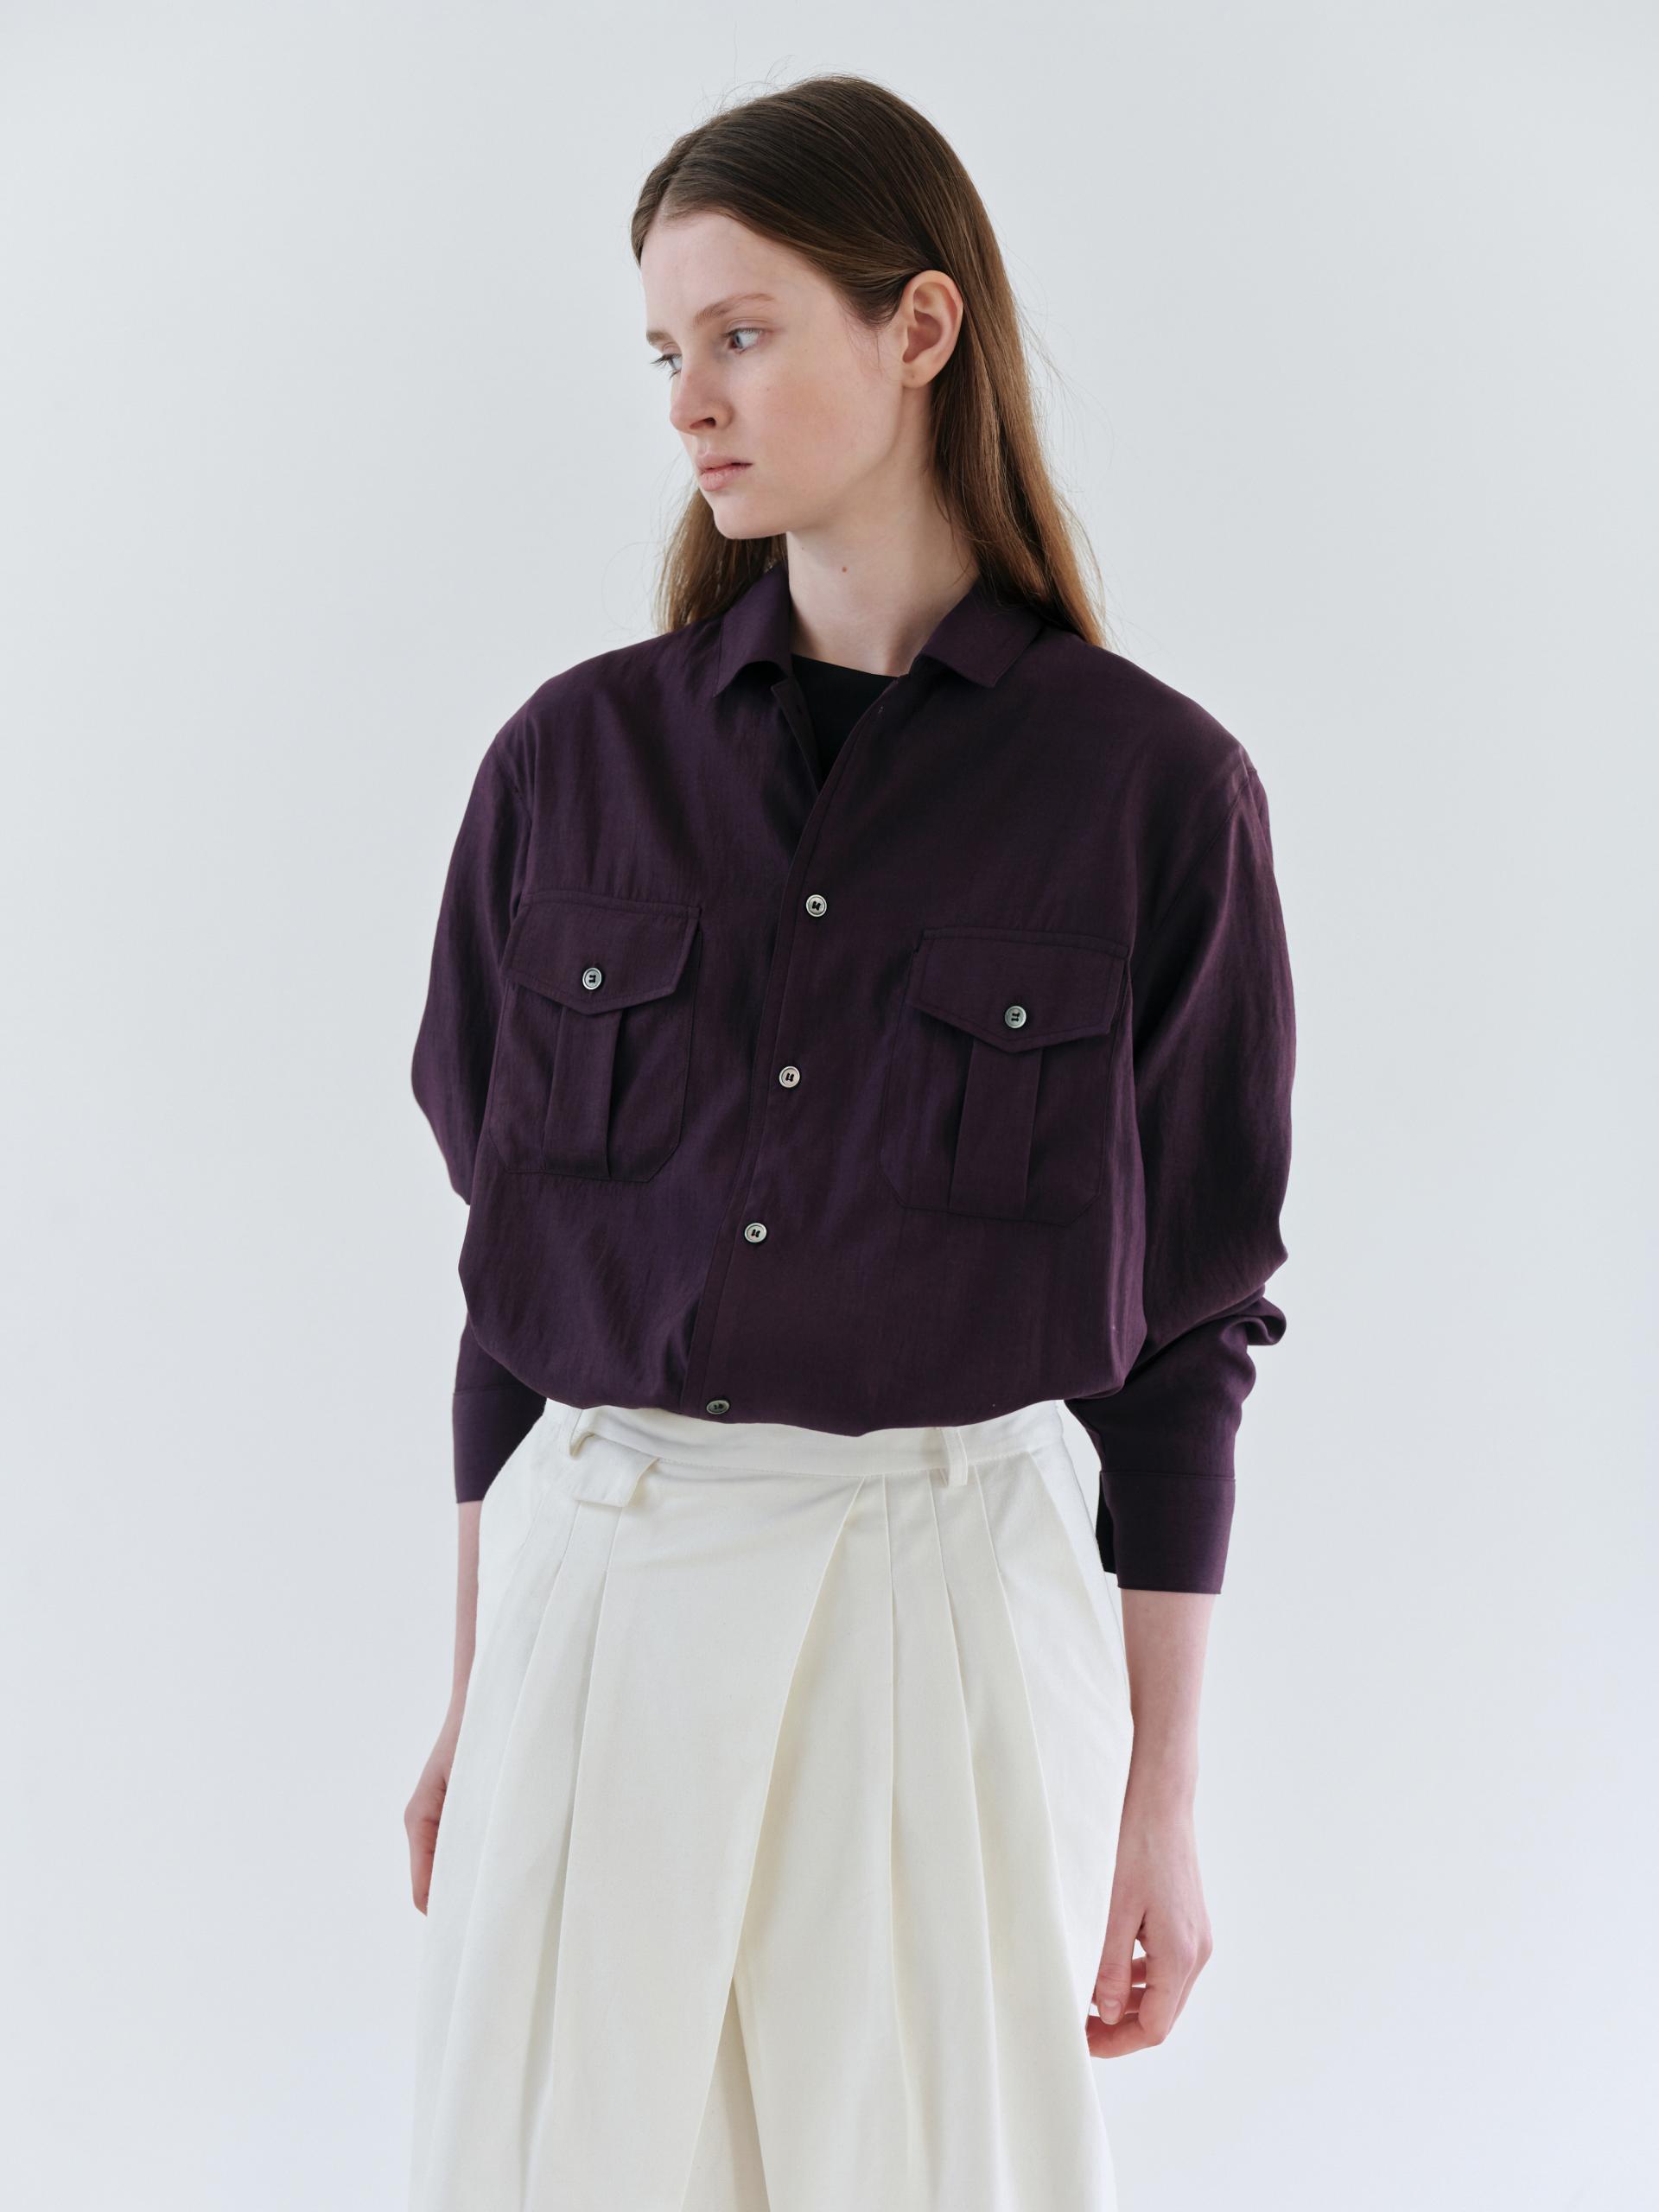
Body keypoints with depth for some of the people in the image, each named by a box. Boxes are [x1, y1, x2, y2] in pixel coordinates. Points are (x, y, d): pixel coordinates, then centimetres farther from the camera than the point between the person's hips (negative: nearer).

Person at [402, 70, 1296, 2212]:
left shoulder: (1150, 788, -4)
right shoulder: (575, 758, 3)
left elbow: (1183, 1318, -1)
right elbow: (512, 1247, 9)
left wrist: (1161, 1804, -1)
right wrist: (468, 1697, 10)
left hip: (952, 1604, -2)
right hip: (603, 1597, 2)